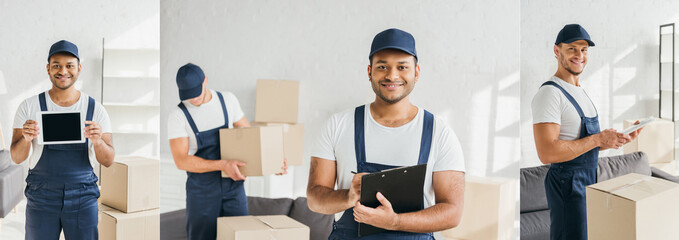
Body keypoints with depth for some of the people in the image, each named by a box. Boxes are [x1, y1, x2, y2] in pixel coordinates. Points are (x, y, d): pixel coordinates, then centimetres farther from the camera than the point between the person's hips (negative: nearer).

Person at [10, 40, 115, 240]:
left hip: (83, 197, 0)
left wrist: (97, 141, -23)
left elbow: (108, 161, -2)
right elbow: (16, 157, 0)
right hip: (41, 197, 0)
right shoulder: (29, 107, 2)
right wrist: (26, 139, -21)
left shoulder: (95, 109, 1)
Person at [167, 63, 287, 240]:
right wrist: (223, 165, -26)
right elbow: (181, 161, -16)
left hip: (233, 185, 3)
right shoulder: (178, 116, -9)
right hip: (202, 190, -2)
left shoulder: (228, 100, 1)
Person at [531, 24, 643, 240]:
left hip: (589, 180, 10)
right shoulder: (550, 93, -18)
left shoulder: (580, 92, 15)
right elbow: (547, 153, -28)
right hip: (567, 183, -10)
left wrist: (619, 140, 4)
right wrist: (598, 139, -20)